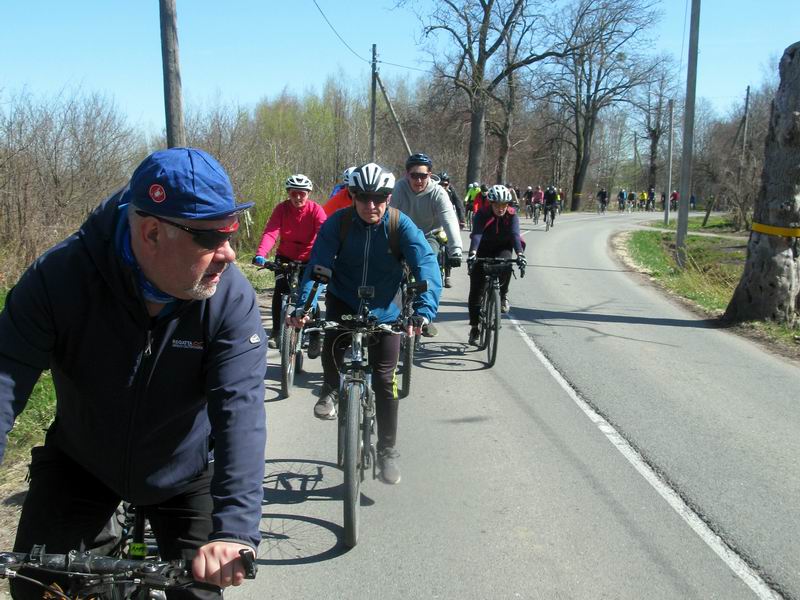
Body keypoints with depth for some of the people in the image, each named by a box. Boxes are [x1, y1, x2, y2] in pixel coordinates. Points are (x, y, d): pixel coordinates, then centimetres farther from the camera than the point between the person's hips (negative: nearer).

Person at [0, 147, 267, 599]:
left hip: (185, 475, 0)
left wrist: (235, 529, -46)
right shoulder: (61, 275, -25)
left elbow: (239, 408, -35)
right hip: (80, 464, 1)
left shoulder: (232, 297, -27)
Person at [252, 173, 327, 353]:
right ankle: (276, 331, 1)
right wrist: (260, 254, -43)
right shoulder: (282, 209, -14)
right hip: (285, 257, 1)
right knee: (280, 291, -15)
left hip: (308, 259, -1)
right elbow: (270, 232, -26)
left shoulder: (316, 210, -16)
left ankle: (314, 337, 8)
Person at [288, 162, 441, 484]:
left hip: (384, 311, 0)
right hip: (343, 301, 0)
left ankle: (387, 450, 18)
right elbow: (318, 264, -25)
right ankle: (331, 390, 3)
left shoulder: (401, 225, -20)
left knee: (384, 381, 0)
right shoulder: (338, 222, -17)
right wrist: (304, 306, -41)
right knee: (333, 344, -31)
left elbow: (426, 264, -30)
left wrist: (424, 308, -47)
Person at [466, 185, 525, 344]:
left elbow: (515, 235, -30)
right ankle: (474, 328, 5)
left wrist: (520, 253, -48)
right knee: (476, 290, -6)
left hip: (502, 249, 1)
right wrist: (472, 252, -53)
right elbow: (476, 234, -34)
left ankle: (503, 295, -13)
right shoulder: (482, 215, -19)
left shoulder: (512, 217, -15)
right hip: (483, 252, 0)